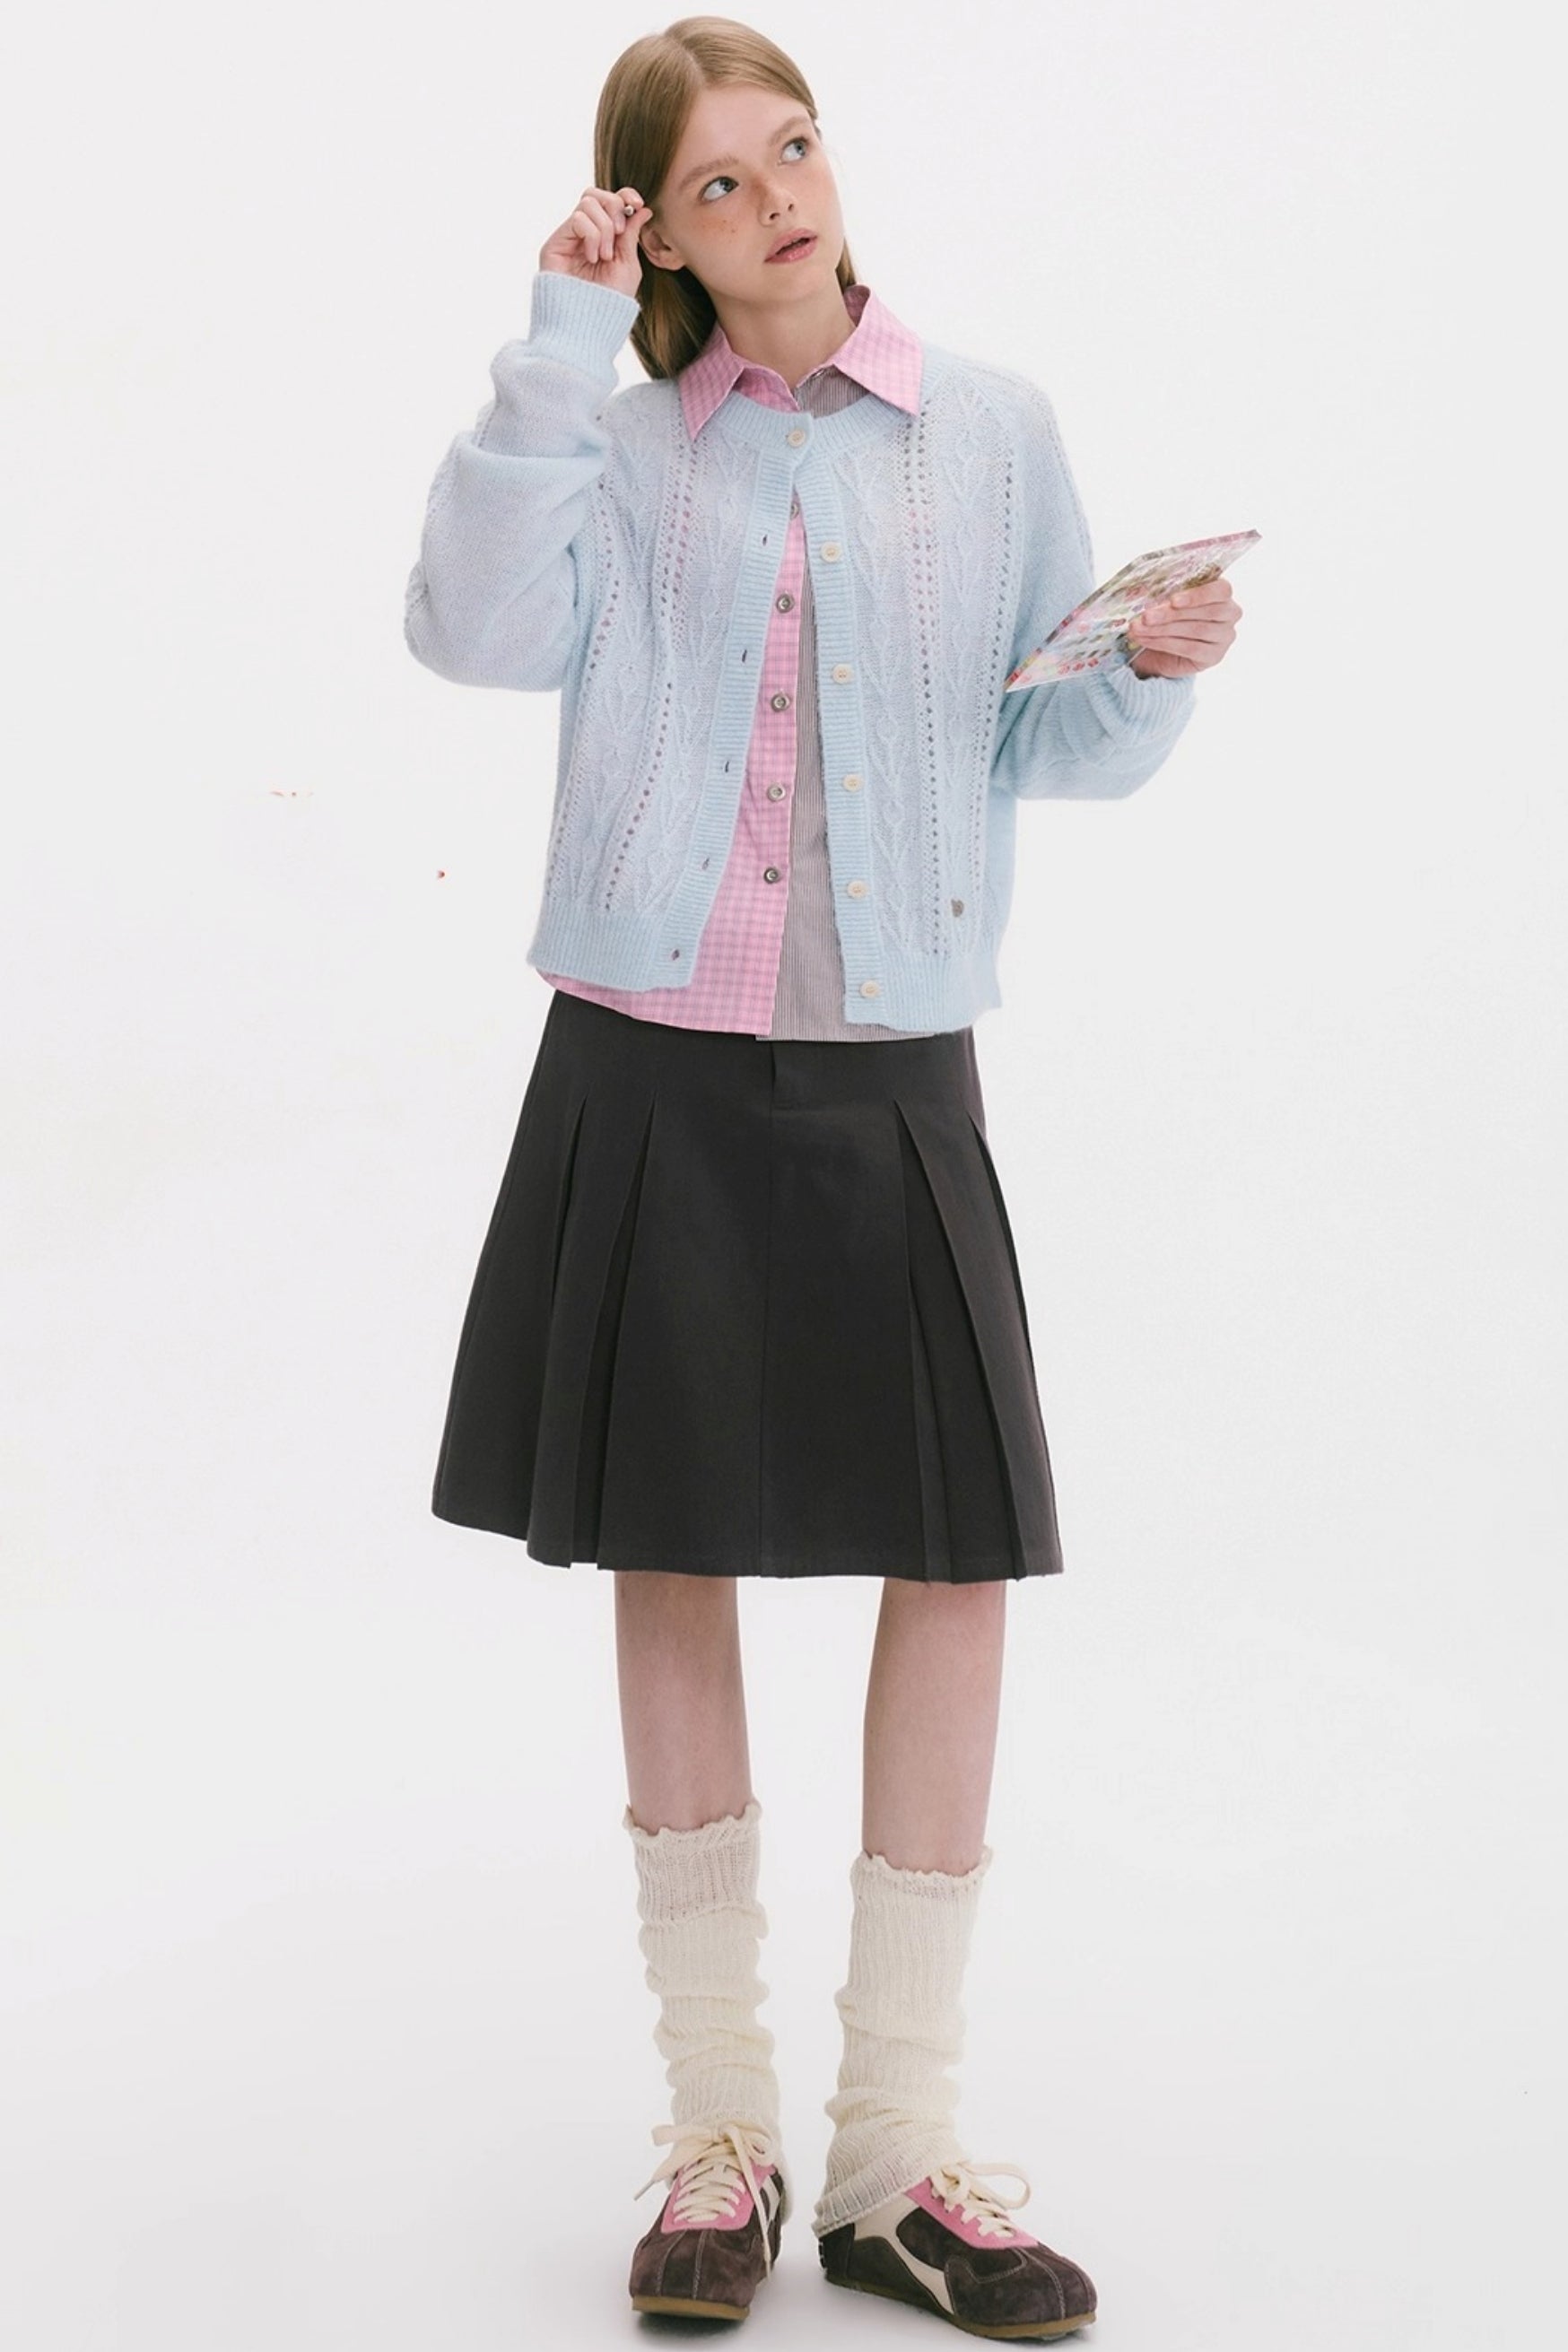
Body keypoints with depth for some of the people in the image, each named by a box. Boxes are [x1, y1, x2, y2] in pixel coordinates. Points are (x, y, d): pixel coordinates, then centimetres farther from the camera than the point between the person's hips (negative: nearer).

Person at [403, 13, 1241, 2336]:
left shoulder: (989, 426, 7)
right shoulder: (617, 434, 6)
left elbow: (1051, 750, 11)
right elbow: (478, 629, -12)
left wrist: (1156, 671, -9)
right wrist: (556, 345, -10)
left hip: (894, 1073, 1)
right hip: (651, 1065, 0)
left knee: (961, 1563, -4)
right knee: (668, 1562, 4)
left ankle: (898, 2153, 9)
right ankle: (720, 2127, 17)